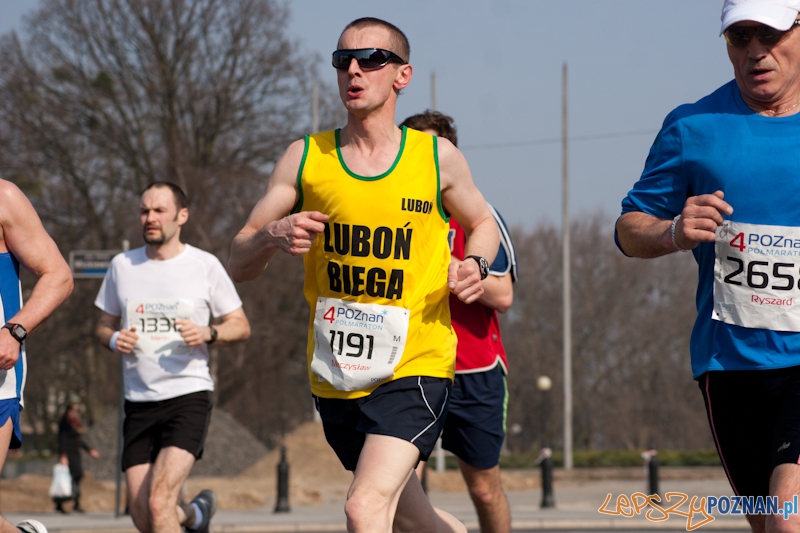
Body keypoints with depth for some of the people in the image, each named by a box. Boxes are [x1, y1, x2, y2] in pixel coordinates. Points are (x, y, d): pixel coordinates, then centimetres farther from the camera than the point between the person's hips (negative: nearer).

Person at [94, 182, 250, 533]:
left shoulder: (205, 266, 0)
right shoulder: (122, 266, 9)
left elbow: (241, 326, 6)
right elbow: (103, 326, 18)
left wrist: (207, 333, -15)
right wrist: (114, 339, -6)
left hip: (188, 396, -4)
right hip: (138, 401, 4)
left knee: (159, 501, -22)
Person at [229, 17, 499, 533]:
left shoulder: (438, 157, -1)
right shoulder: (306, 158, 2)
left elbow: (483, 224, 18)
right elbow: (238, 264, 3)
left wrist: (475, 267, -4)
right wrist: (274, 235, -20)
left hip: (416, 365, -3)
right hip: (335, 375, 3)